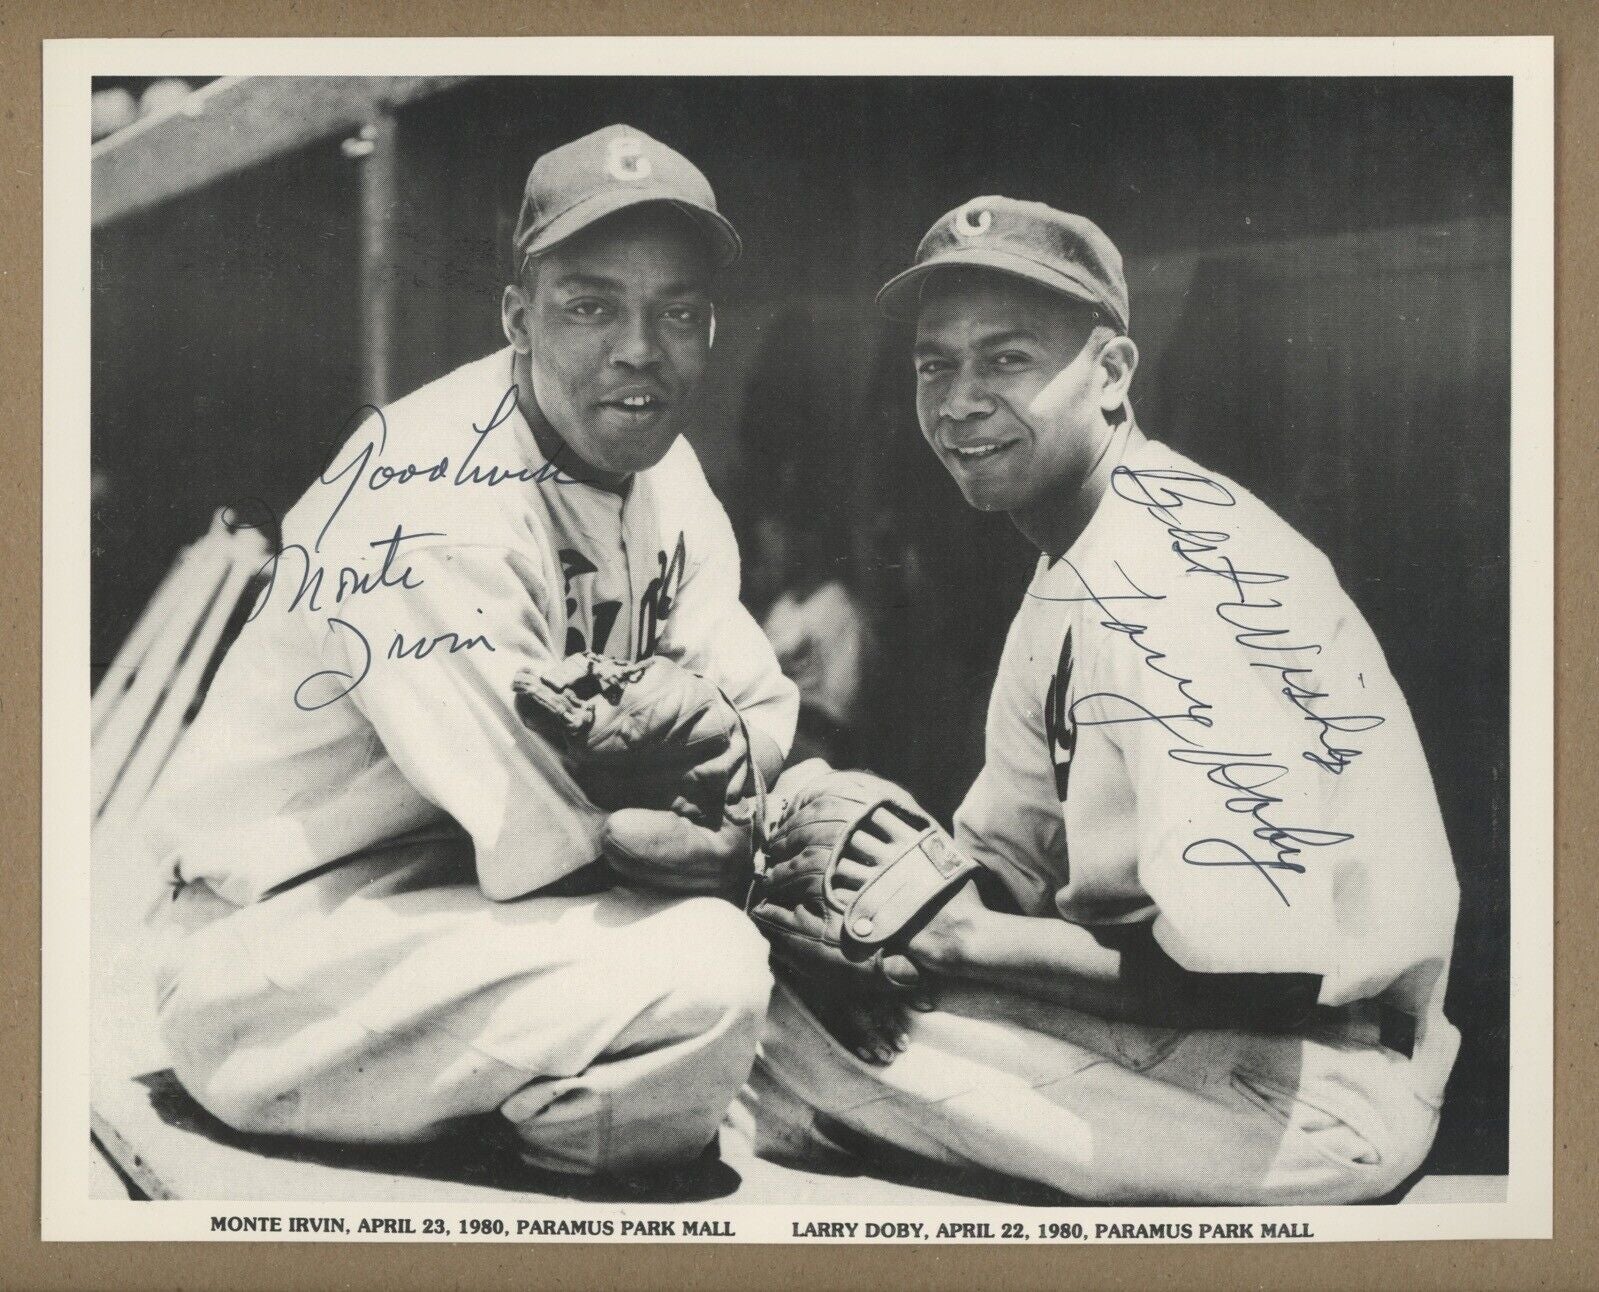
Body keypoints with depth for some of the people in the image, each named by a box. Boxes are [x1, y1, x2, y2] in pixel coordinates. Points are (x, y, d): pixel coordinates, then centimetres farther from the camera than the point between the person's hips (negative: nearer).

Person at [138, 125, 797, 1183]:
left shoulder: (655, 458, 4)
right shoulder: (439, 507, -26)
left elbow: (766, 710, 4)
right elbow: (555, 848, -27)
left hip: (471, 892, 10)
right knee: (702, 968, -28)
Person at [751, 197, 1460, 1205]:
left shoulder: (1166, 574, -21)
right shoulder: (1075, 573, 12)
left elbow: (1258, 969, -27)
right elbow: (1017, 854, 14)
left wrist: (964, 933, -16)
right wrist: (917, 862, -9)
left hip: (1313, 1085, -9)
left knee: (797, 1035, -16)